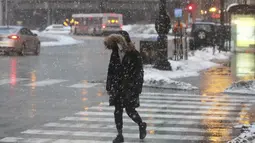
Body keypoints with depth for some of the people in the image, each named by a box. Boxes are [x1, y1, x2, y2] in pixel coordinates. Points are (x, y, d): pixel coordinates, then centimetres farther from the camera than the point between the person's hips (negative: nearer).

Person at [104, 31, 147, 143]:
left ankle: (142, 125, 25)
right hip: (117, 87, 4)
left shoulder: (134, 55, -9)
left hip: (130, 87, -4)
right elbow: (111, 71, 10)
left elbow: (138, 73, -9)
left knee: (130, 110, -3)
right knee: (117, 111, 4)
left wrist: (135, 88, -14)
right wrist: (109, 87, 8)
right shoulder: (115, 54, 5)